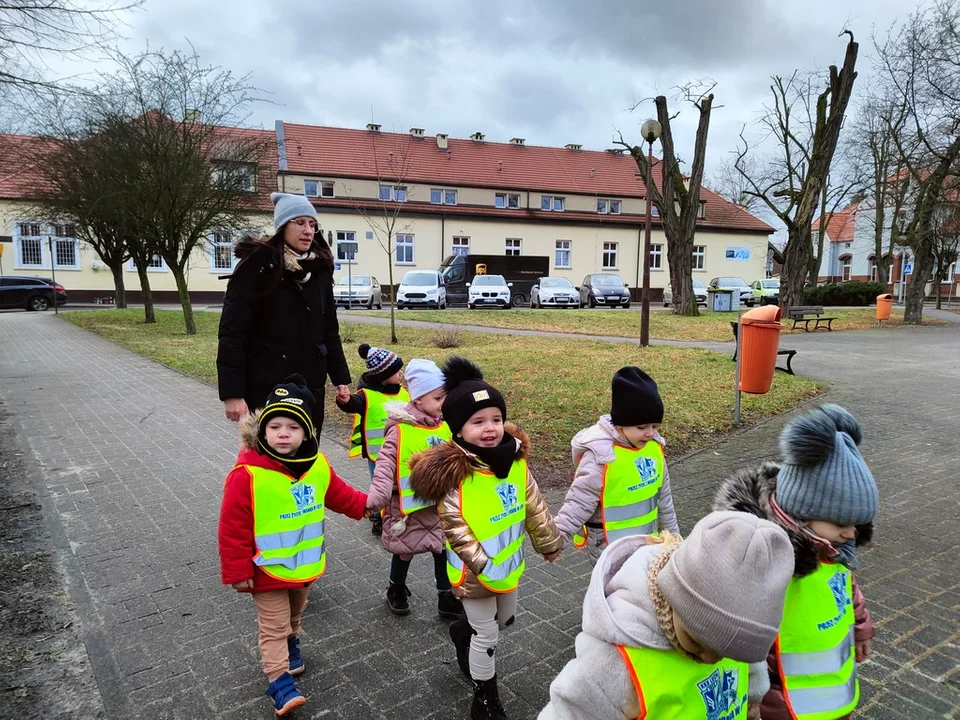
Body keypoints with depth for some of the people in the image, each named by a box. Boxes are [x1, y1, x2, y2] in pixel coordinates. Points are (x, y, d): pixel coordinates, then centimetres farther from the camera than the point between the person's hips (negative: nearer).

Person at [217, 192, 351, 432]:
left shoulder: (319, 268, 8)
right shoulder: (258, 265, -9)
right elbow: (232, 332, -13)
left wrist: (341, 378, 10)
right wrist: (232, 393, -18)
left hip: (310, 387, 5)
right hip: (265, 388, -5)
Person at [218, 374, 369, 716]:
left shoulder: (318, 466, -10)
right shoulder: (248, 475, -27)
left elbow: (337, 494, 10)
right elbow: (233, 528, -21)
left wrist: (365, 504, 2)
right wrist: (237, 572, -17)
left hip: (306, 563, 6)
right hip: (268, 571, -6)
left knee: (294, 614, 28)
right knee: (274, 626, 4)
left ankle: (290, 644, 53)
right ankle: (280, 683, 15)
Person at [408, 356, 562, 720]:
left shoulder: (514, 458, -8)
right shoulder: (453, 471, -26)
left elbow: (535, 505, 2)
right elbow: (453, 525, -23)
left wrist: (549, 542, 9)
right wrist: (481, 563, -25)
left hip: (510, 562, 6)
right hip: (474, 570, -6)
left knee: (505, 619, 27)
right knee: (486, 636, 8)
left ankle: (463, 631, 55)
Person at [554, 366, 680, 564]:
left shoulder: (653, 446, -3)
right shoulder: (601, 456, -23)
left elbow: (663, 495, 12)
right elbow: (578, 504, -21)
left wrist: (672, 532, 20)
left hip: (646, 542, 7)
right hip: (610, 547, -7)